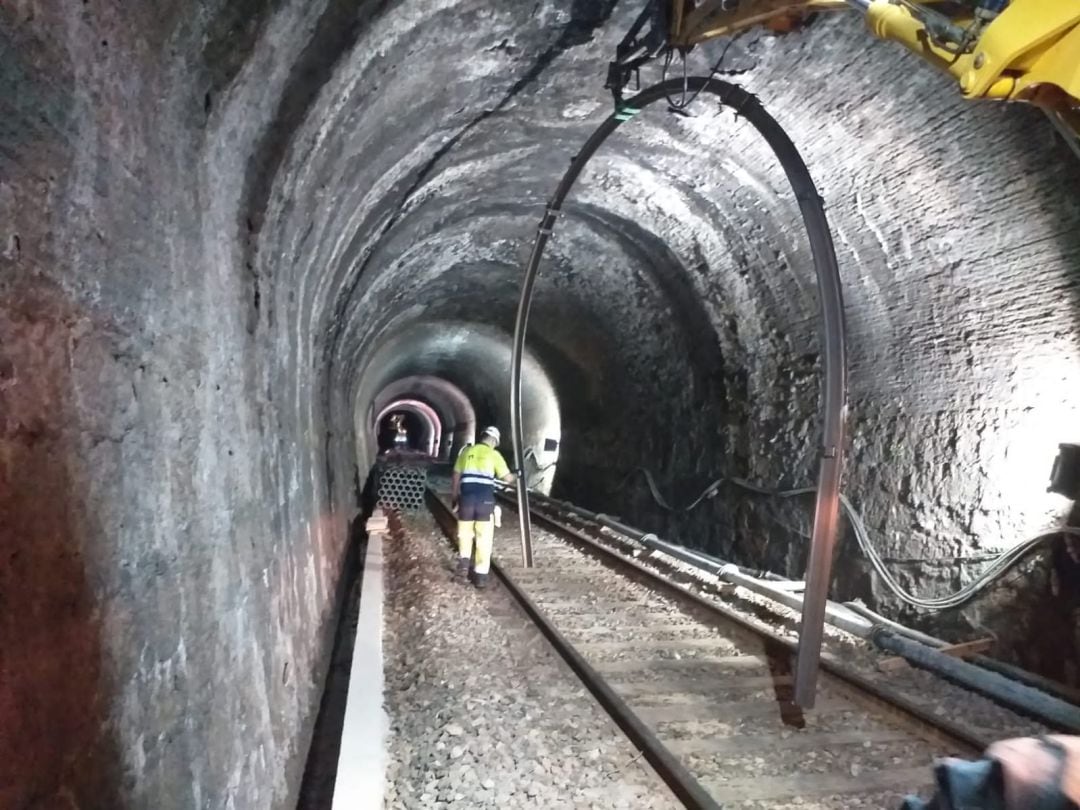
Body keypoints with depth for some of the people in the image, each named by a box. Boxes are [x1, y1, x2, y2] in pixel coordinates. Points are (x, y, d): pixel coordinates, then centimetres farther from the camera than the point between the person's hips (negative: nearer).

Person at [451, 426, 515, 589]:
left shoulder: (466, 451, 12)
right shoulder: (494, 454, 3)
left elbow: (455, 476, 16)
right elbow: (507, 478, 3)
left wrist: (454, 496, 28)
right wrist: (514, 476, 26)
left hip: (466, 497, 2)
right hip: (485, 499, -2)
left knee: (465, 532, 22)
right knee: (484, 537, 6)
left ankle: (464, 560, 3)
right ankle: (480, 575, 7)